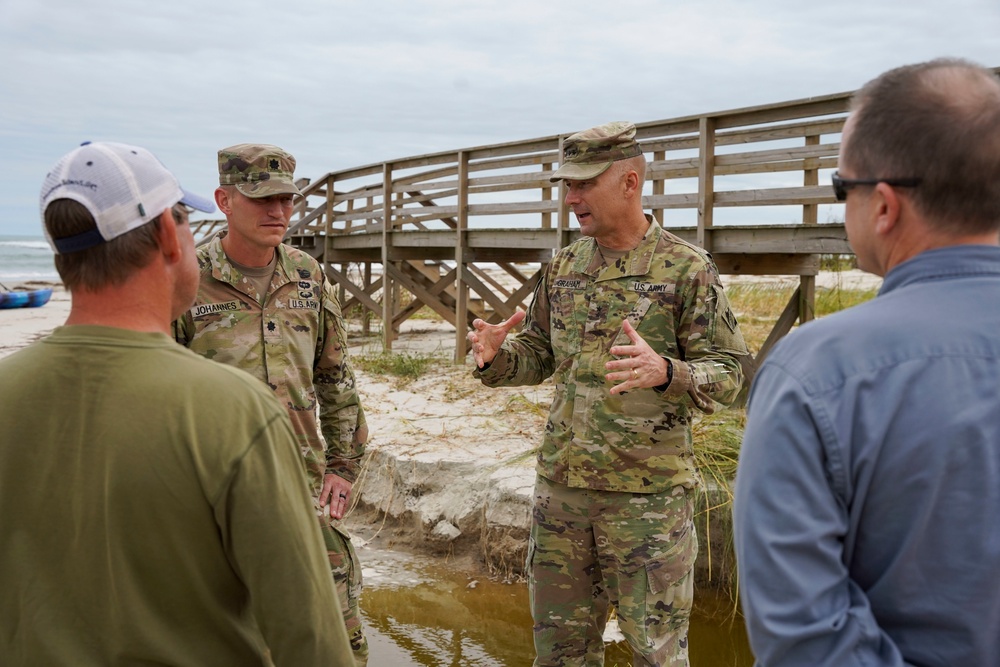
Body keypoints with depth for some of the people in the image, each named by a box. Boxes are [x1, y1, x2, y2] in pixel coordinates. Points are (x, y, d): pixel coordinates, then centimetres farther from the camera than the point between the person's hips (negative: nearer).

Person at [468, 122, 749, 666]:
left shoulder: (687, 269, -7)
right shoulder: (563, 268, 9)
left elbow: (727, 374, -9)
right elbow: (538, 355, 16)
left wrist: (664, 372, -29)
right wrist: (495, 358, -6)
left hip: (649, 493, -5)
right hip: (561, 485, 5)